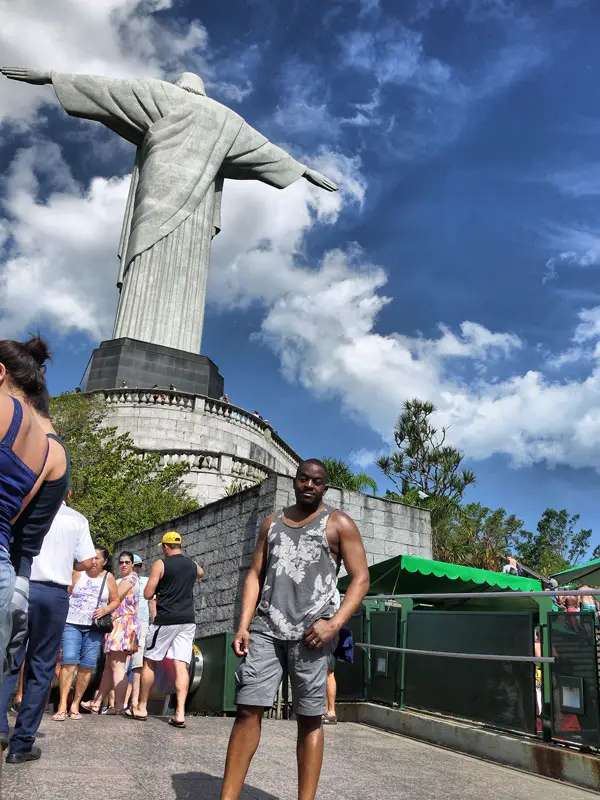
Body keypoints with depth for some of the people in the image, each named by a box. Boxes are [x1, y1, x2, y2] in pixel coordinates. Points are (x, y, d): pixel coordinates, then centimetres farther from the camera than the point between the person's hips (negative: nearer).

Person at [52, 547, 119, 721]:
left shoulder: (108, 578, 6)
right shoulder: (77, 574, 2)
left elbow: (115, 600, 11)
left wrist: (105, 610, -8)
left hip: (95, 627, 2)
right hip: (72, 624, -1)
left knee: (87, 666, 0)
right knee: (68, 661, -12)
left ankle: (75, 705, 10)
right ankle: (62, 705, -9)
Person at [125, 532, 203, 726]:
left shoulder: (160, 564, -6)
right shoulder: (192, 565, 11)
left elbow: (147, 594, -5)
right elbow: (201, 573, 36)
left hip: (166, 619, -4)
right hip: (188, 620, 4)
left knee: (149, 662, 11)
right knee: (181, 666, 0)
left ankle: (141, 708, 19)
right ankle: (180, 713, -7)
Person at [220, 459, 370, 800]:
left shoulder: (339, 524, 4)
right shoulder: (272, 523, 16)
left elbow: (361, 578, -1)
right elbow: (255, 575, 14)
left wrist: (334, 624, -13)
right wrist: (243, 626, 3)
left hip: (310, 633, -3)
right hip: (266, 628, 3)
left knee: (309, 718, 4)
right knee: (248, 710, -2)